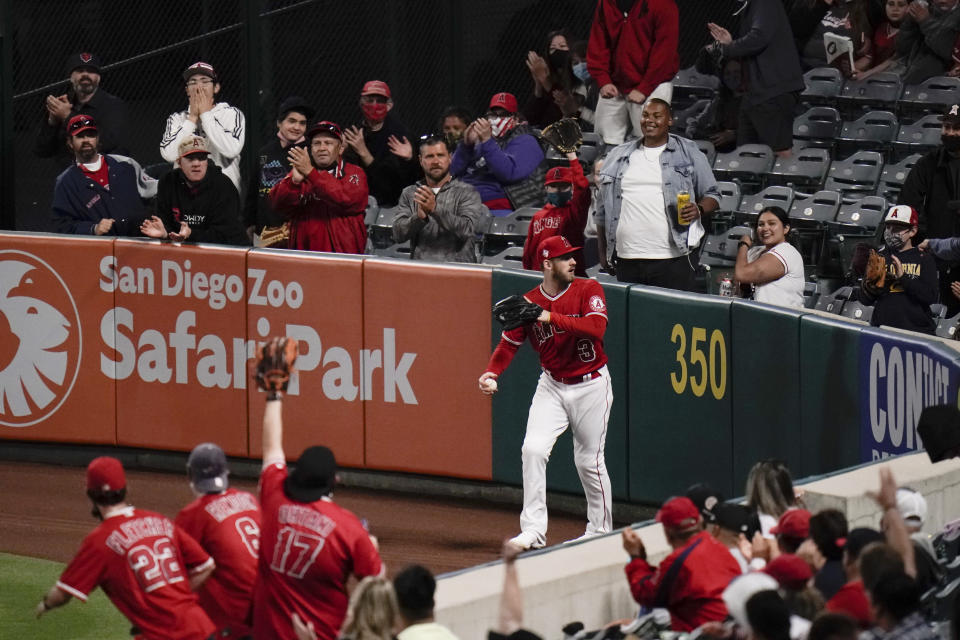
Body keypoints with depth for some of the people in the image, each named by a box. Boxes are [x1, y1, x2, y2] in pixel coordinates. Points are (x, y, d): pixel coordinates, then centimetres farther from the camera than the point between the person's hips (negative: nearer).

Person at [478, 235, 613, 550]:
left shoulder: (588, 290, -11)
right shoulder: (528, 303, -3)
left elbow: (597, 327, -28)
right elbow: (509, 343, -2)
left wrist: (551, 317, -34)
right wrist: (492, 373, -21)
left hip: (591, 385, -2)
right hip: (552, 385, 2)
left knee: (589, 460, 4)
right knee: (533, 449, -13)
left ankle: (600, 530, 22)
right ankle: (533, 530, -9)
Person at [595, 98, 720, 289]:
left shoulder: (689, 153, 8)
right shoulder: (618, 157, 15)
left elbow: (712, 195, 10)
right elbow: (603, 211, 19)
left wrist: (699, 210, -12)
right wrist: (603, 252, 14)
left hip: (673, 258, -3)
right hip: (627, 259, 3)